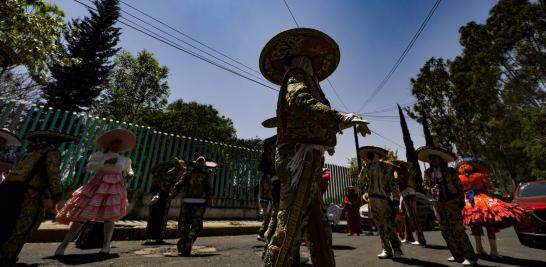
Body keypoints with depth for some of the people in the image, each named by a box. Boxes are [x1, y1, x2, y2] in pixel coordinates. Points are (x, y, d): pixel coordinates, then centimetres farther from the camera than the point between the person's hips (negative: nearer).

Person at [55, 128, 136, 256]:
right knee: (82, 214, -1)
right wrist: (105, 162, -16)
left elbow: (129, 171, 26)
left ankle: (106, 245, -2)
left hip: (115, 188, 1)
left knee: (108, 216, -7)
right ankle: (64, 244, 12)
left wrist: (131, 174, 3)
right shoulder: (99, 154, 7)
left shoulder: (125, 160, 14)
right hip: (97, 186, -1)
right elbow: (89, 167, -5)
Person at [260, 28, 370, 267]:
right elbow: (302, 100, -20)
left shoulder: (302, 82, 31)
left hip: (304, 158, 10)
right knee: (290, 226, -11)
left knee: (319, 229, 12)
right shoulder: (296, 76, 5)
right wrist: (340, 118, -32)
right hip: (301, 154, -10)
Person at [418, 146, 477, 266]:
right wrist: (431, 189, -8)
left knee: (458, 230, -6)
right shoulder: (428, 172, 4)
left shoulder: (450, 171, -5)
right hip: (439, 204, 5)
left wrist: (461, 202, -7)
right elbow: (425, 185, 12)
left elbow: (459, 186, -3)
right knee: (445, 230, 8)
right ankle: (458, 255, 20)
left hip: (452, 202, -4)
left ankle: (470, 257, 6)